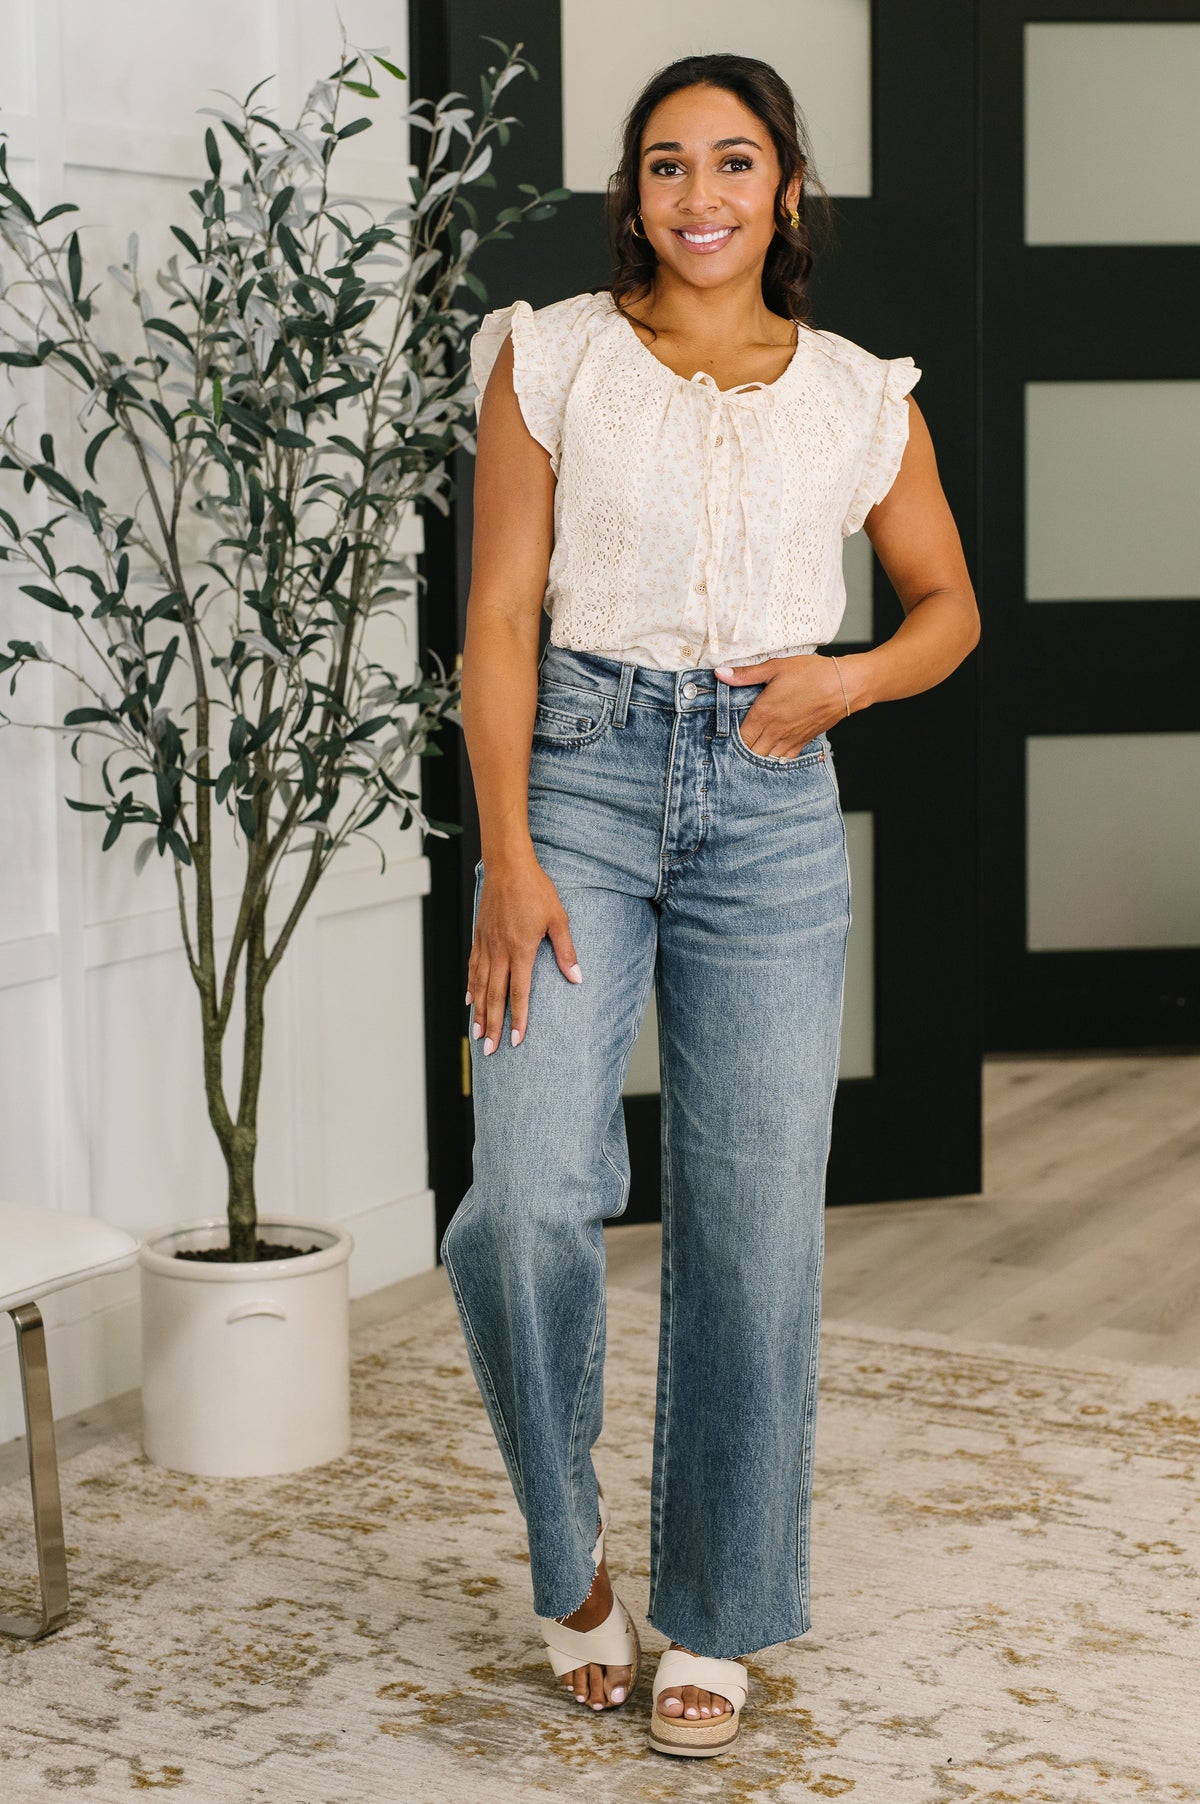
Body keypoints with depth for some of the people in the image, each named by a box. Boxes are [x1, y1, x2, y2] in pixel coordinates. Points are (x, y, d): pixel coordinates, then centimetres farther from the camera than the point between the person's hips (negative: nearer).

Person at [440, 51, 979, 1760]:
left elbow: (949, 607, 18)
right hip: (583, 779, -1)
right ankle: (569, 1548, 11)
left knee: (757, 1229, 1)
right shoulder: (551, 358, 2)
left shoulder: (861, 396, 7)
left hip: (772, 804, 2)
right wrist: (509, 857, -11)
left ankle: (714, 1620, 18)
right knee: (527, 1201, -16)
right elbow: (500, 620, -2)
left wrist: (848, 678, -4)